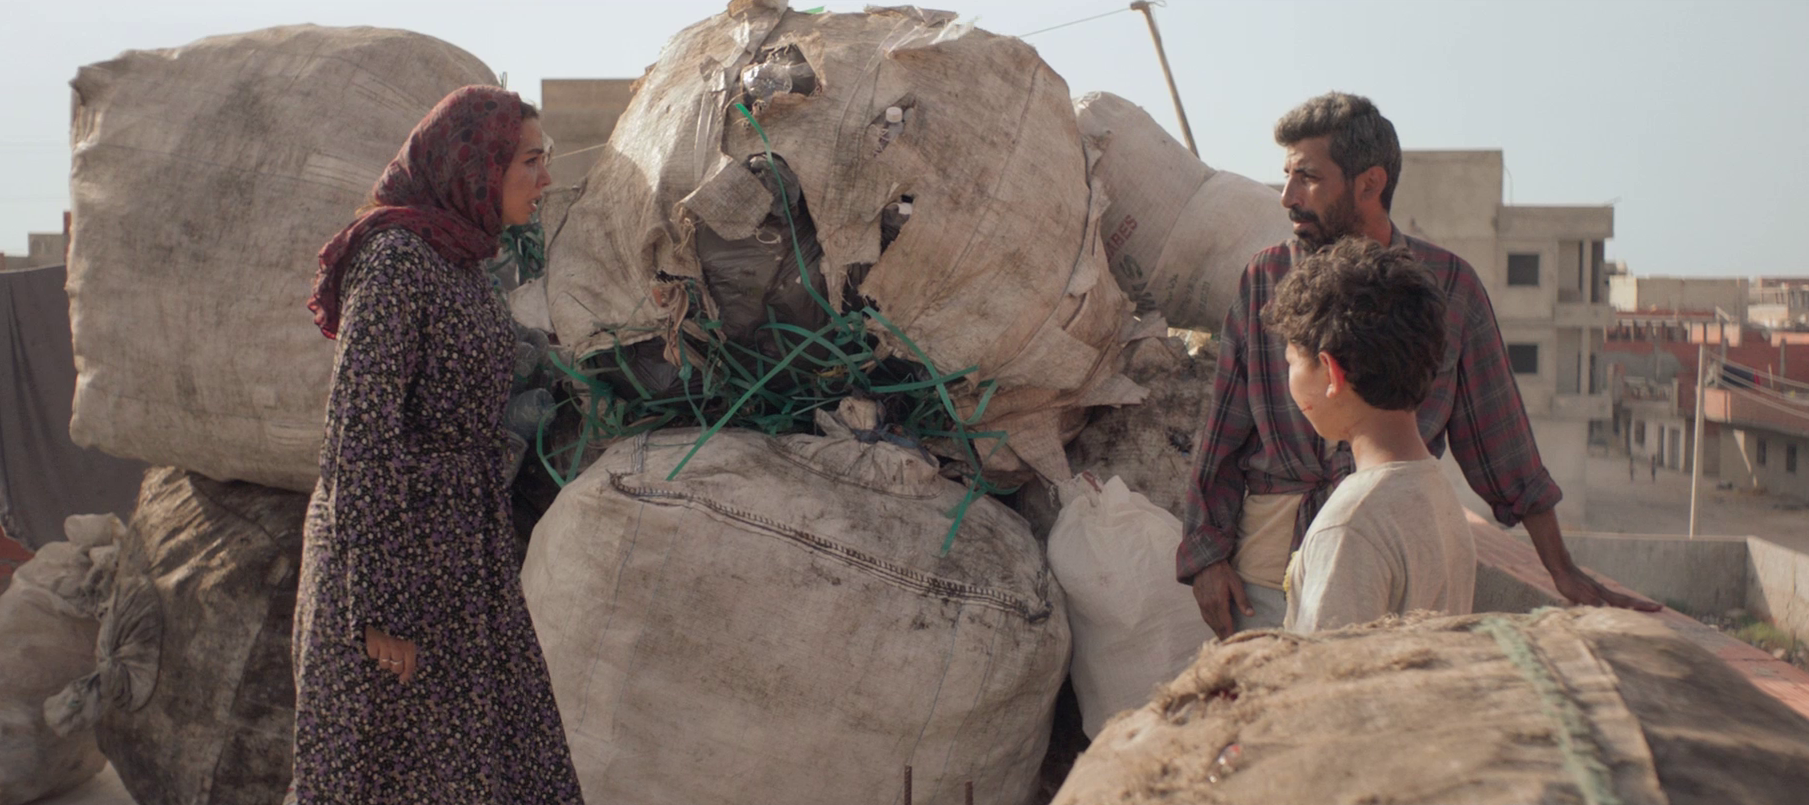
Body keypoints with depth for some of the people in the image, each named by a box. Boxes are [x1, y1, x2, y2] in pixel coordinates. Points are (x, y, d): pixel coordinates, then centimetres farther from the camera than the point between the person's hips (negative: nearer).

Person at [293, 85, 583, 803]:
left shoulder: (461, 260, 11)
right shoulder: (394, 259, -16)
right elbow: (360, 432, -20)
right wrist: (381, 602, -21)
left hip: (463, 541, 9)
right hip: (395, 540, -9)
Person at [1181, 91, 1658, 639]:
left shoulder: (1449, 285, 2)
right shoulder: (1265, 278, 4)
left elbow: (1497, 438, 8)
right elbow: (1222, 433, 7)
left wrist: (1561, 571, 11)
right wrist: (1208, 554, 1)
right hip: (1269, 571, 1)